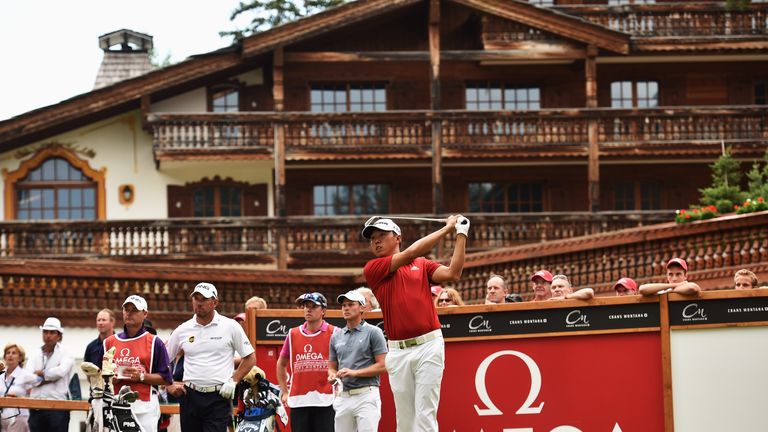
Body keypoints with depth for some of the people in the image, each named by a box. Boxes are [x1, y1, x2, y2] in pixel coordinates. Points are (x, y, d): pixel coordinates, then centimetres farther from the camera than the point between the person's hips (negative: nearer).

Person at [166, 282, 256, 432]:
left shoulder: (230, 327, 0)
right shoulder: (182, 330, 7)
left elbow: (250, 358, 4)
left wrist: (233, 381, -5)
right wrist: (169, 385, 3)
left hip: (219, 397, -3)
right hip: (190, 396, 4)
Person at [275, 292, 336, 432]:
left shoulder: (334, 333, 1)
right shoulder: (293, 334, 12)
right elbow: (281, 364, 24)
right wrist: (284, 392, 18)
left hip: (325, 401, -3)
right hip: (298, 402, 3)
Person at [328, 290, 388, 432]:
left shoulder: (373, 332, 1)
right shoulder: (336, 336, 17)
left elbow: (382, 366, -5)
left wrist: (354, 372, -14)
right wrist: (332, 375, -3)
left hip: (366, 395, -5)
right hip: (343, 397, 5)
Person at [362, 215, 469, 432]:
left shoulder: (422, 265, 13)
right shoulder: (372, 269, 6)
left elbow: (452, 273, -3)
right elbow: (411, 253, -5)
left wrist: (461, 234, -4)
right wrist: (447, 228, 0)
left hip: (428, 346, -1)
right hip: (398, 351, 1)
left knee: (425, 414, -8)